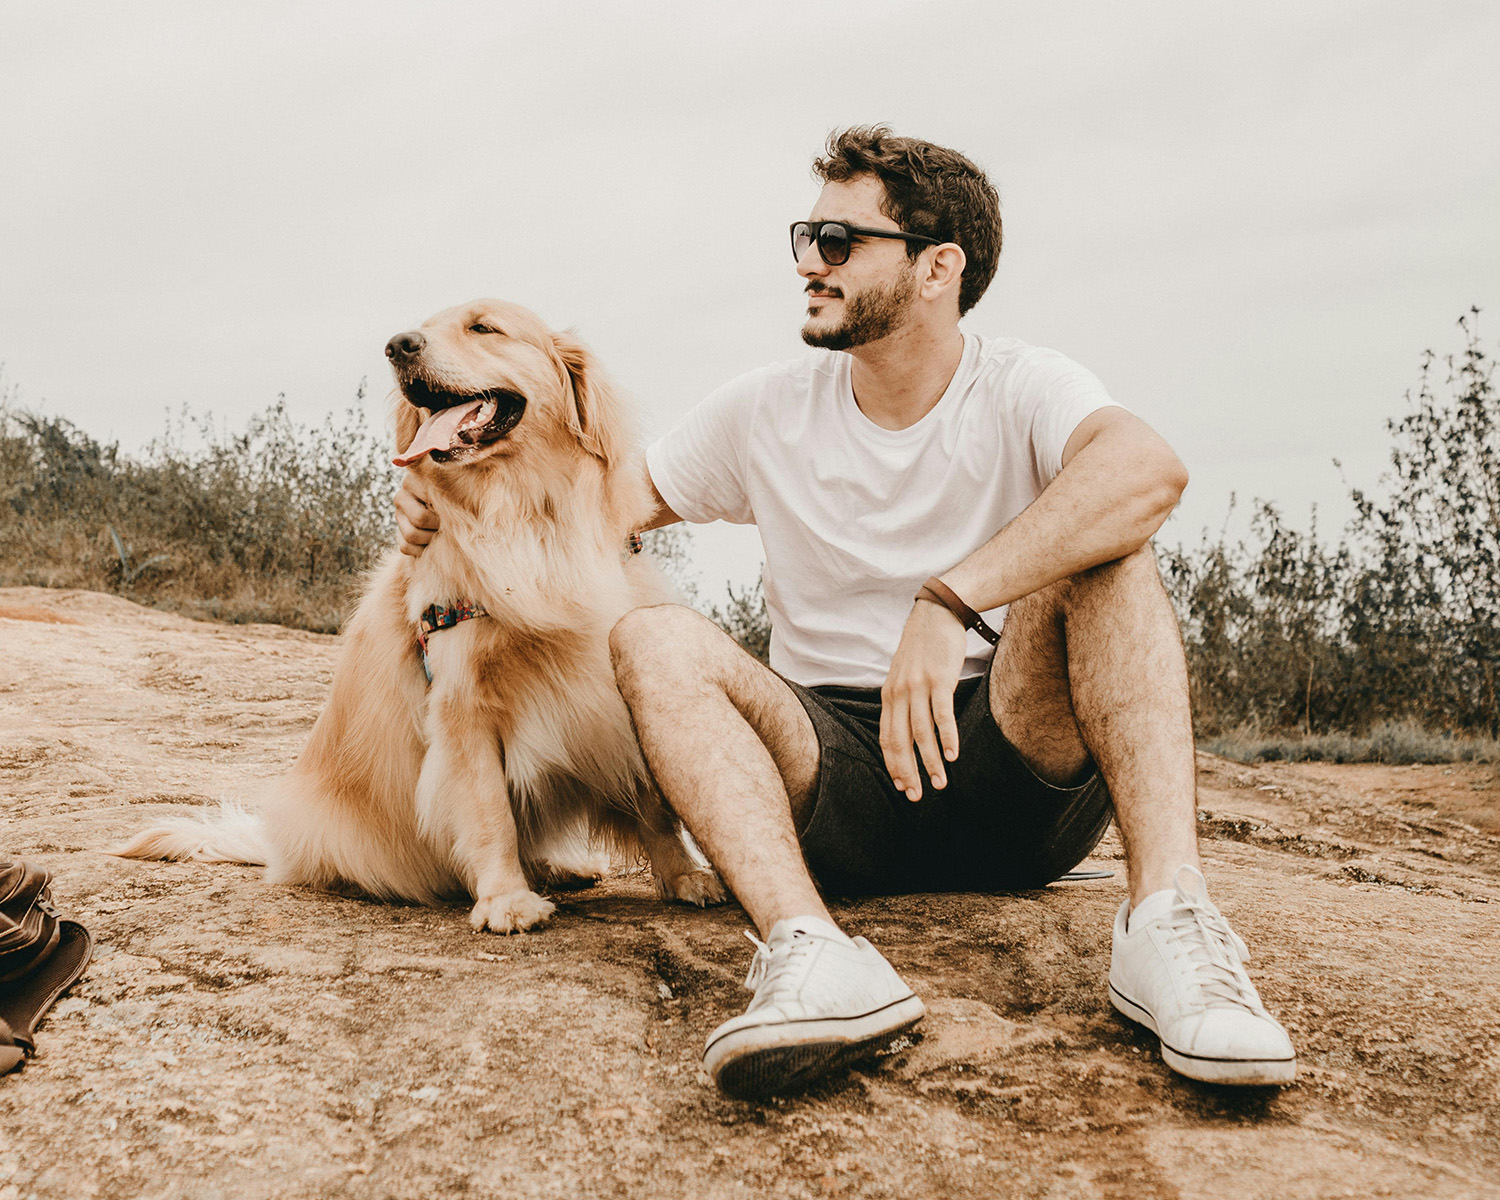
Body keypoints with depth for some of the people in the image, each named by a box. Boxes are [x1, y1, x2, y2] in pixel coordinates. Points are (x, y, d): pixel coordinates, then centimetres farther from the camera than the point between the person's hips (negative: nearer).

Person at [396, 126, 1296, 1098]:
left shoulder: (1021, 390, -5)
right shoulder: (767, 414, 7)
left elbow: (1150, 468, -28)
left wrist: (949, 600, -40)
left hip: (1015, 765, -2)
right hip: (835, 776, 3)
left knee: (1098, 545, -25)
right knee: (653, 635, -22)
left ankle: (1169, 917, -39)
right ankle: (813, 952, -45)